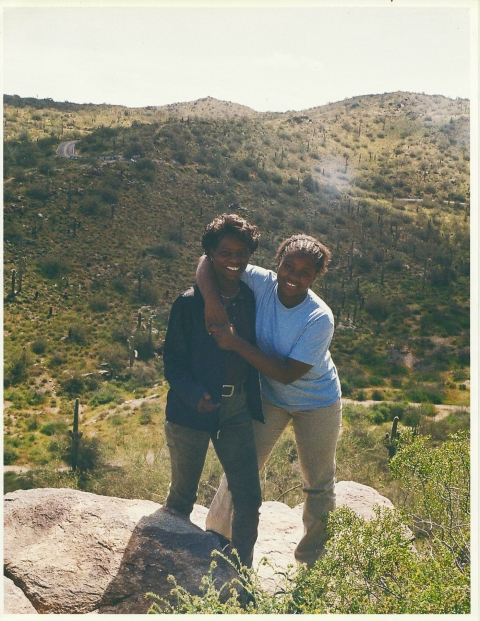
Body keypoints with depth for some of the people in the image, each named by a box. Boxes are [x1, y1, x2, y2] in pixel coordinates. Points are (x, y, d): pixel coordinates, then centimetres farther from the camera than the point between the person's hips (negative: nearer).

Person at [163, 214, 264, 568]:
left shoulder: (252, 300, 2)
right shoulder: (190, 303, -11)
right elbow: (173, 360, -9)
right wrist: (194, 394, -25)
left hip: (238, 409, 4)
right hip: (193, 410, -3)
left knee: (249, 498, 5)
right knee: (183, 494, 15)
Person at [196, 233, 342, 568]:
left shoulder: (320, 318, -28)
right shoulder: (261, 282, -21)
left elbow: (287, 373, -30)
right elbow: (208, 260, -20)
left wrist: (236, 343, -35)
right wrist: (212, 301, -37)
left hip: (317, 404, -2)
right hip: (269, 397, 2)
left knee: (320, 485, 10)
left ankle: (314, 559, 30)